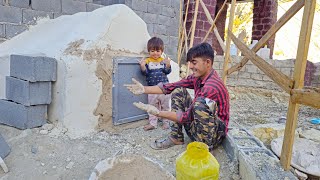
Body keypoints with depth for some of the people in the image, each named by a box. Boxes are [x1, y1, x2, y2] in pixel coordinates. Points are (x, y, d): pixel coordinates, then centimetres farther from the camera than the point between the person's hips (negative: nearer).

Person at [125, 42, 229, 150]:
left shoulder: (212, 86, -28)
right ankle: (176, 137, 3)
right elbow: (173, 86, -2)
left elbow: (188, 116, -28)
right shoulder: (198, 77, -1)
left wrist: (158, 113, -30)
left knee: (201, 102, -37)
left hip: (214, 133, -9)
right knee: (178, 91, 2)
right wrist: (144, 89, -11)